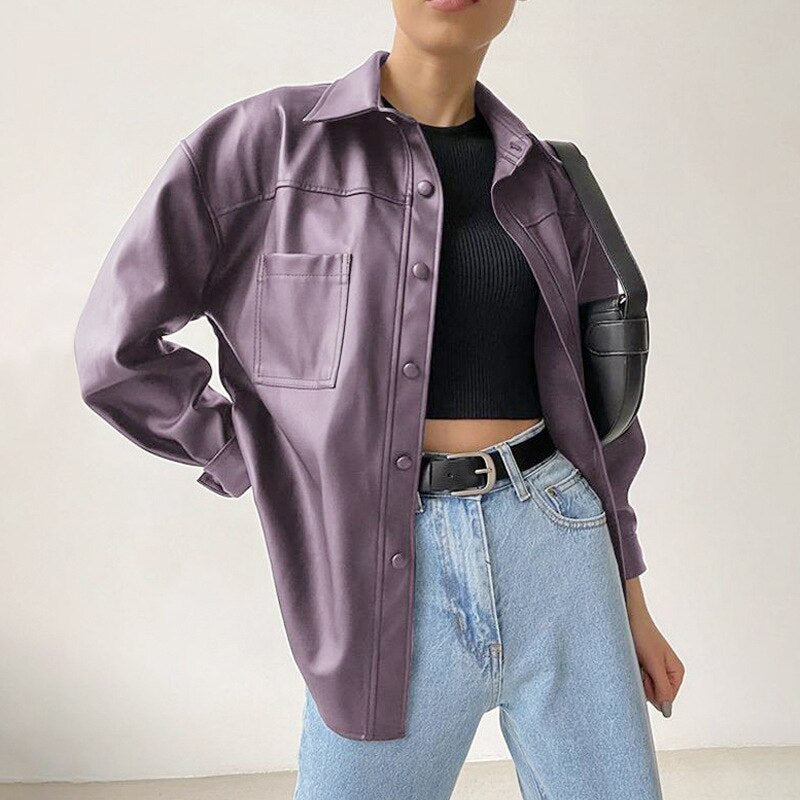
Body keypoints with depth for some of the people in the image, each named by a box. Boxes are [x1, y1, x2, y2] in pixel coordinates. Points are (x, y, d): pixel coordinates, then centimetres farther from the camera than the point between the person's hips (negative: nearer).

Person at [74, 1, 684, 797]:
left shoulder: (542, 179, 10)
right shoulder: (267, 140, -2)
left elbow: (592, 400, 14)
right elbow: (116, 347, -2)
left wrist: (632, 604, 15)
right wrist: (274, 475, -3)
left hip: (556, 548, 4)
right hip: (393, 584, -3)